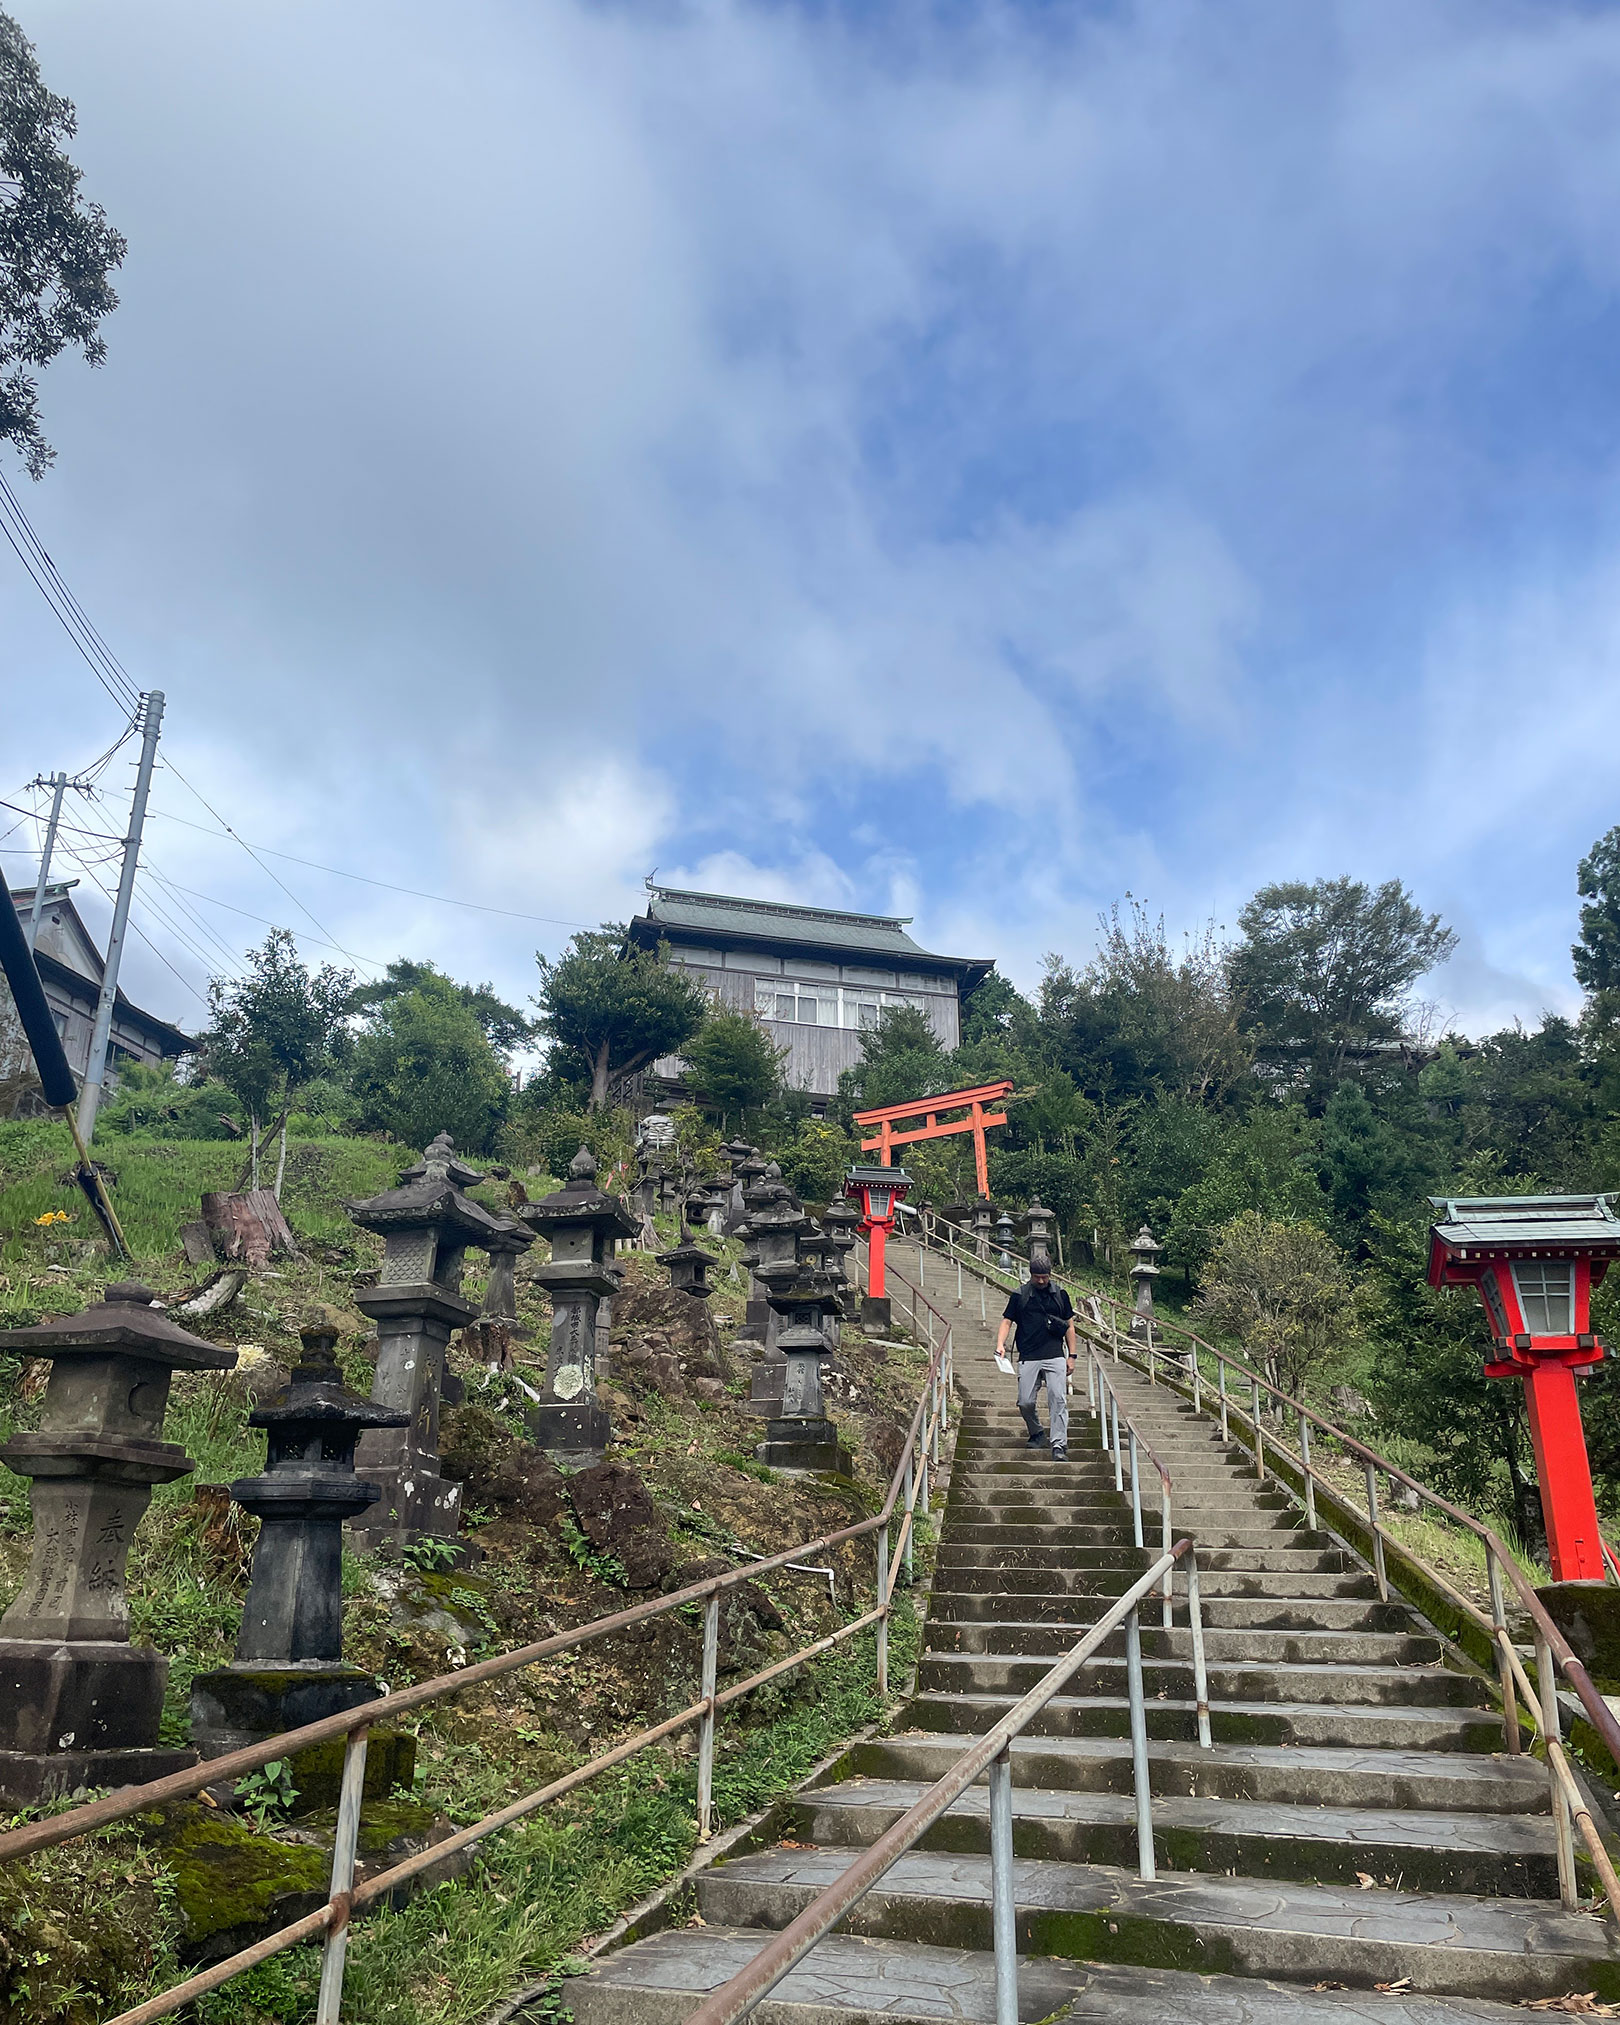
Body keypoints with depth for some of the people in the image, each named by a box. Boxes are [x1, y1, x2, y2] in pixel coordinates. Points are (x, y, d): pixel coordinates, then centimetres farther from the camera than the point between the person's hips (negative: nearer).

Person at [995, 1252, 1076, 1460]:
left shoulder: (1060, 1294, 10)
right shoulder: (1019, 1295, 6)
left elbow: (1069, 1326, 15)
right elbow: (1007, 1322, 7)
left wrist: (1071, 1355, 11)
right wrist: (1000, 1344, -11)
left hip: (1055, 1356, 0)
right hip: (1028, 1358, 0)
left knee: (1058, 1399, -12)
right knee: (1025, 1402, -2)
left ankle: (1059, 1445, -13)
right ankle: (1036, 1434, 24)